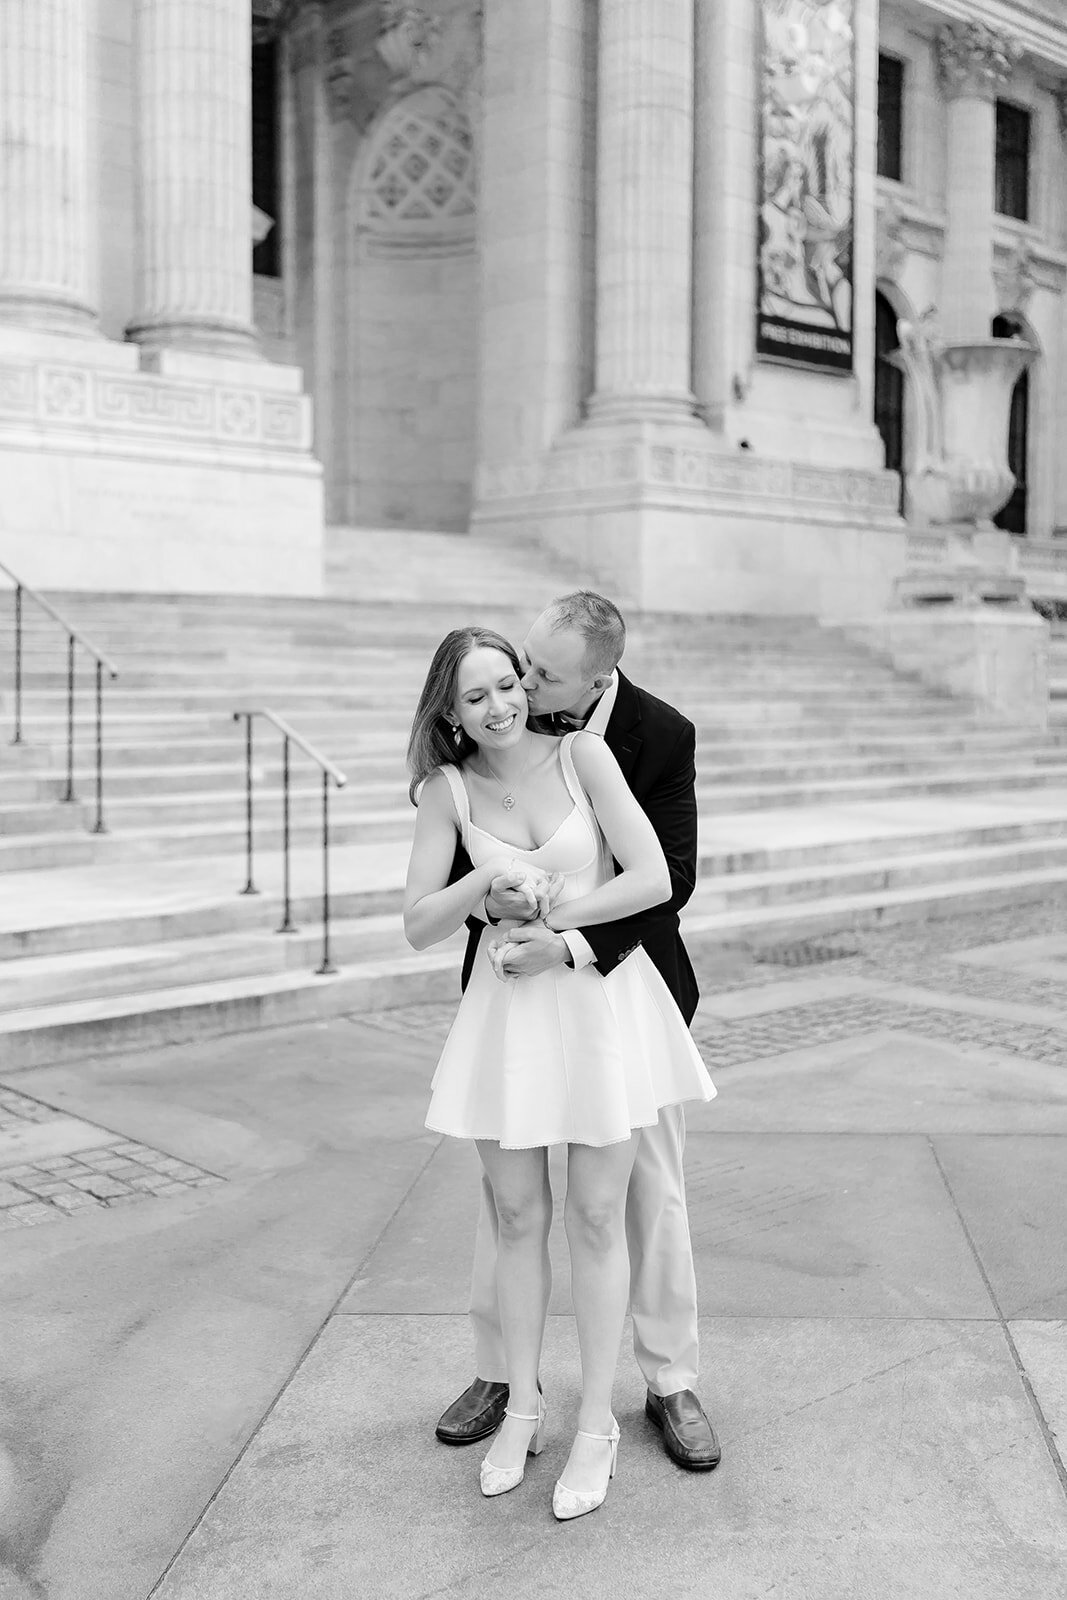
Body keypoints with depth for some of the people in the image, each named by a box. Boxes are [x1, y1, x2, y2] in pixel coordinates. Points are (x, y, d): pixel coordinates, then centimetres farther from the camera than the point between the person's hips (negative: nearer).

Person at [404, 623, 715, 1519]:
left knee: (596, 1219, 5)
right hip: (507, 1008, 2)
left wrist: (552, 917, -14)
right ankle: (522, 1410, 30)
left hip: (603, 1000, -2)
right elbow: (419, 927, -6)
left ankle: (596, 1427, 20)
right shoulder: (448, 789, -4)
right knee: (518, 1217, 11)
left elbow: (655, 880, -14)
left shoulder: (582, 753, -10)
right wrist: (492, 879, -21)